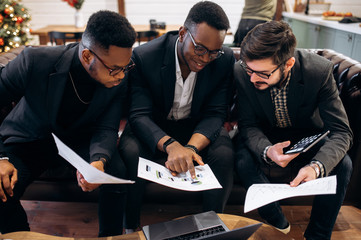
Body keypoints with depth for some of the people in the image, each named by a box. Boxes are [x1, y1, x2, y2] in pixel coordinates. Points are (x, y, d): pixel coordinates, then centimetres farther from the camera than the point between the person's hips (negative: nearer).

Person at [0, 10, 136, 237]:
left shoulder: (118, 81, -19)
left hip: (80, 139, 1)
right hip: (31, 139, -1)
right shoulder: (35, 61, -27)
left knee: (116, 172, -26)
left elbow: (106, 129, -15)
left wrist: (99, 160, -38)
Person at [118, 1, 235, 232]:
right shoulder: (144, 56, -21)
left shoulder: (225, 59, -14)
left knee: (224, 154, -28)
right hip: (154, 125, -1)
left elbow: (215, 113, -14)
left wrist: (191, 147, -34)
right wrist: (170, 145, -44)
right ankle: (130, 227, -5)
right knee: (130, 152, -31)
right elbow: (140, 114, -23)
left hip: (197, 126, 2)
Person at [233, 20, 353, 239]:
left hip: (308, 136, 0)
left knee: (342, 164, -26)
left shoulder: (320, 70, -28)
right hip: (265, 137, 0)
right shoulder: (242, 72, -25)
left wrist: (316, 166, -46)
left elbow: (341, 131, -25)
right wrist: (267, 151, -40)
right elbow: (248, 125, -16)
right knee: (245, 161, -30)